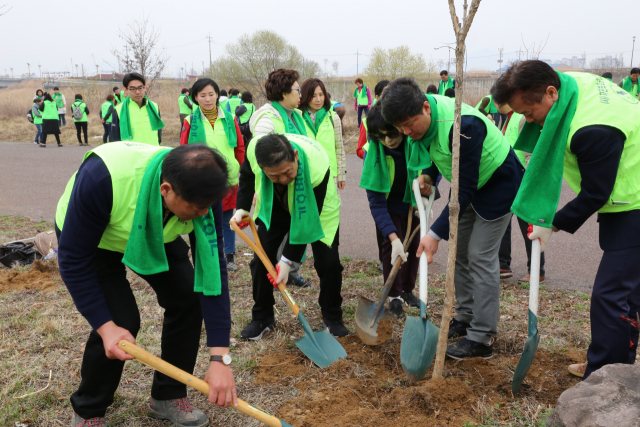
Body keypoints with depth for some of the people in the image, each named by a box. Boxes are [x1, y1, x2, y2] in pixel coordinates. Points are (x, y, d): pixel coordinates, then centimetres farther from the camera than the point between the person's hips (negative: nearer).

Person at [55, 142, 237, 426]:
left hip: (155, 235, 4)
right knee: (121, 319, -18)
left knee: (188, 299, -11)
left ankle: (167, 396, 12)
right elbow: (74, 260, -31)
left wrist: (220, 358, -32)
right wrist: (105, 326, -35)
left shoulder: (201, 191, -30)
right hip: (87, 237, -3)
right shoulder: (102, 178, -43)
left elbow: (213, 268, -29)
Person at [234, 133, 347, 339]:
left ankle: (332, 318, 12)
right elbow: (247, 175, -5)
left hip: (316, 208, -3)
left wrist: (288, 260, -30)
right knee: (261, 258, -3)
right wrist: (242, 208, -15)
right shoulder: (254, 149, -33)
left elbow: (307, 219, -33)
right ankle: (261, 317, 16)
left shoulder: (317, 167, -43)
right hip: (276, 205, 3)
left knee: (328, 262, -11)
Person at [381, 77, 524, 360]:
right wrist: (428, 173, -8)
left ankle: (482, 339, -2)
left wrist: (436, 234, -36)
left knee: (480, 256, -10)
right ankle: (466, 317, 26)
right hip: (470, 184, 9)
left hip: (500, 183, -8)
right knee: (460, 251, 11)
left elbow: (464, 189, -35)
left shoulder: (463, 126, -38)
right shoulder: (423, 116, -12)